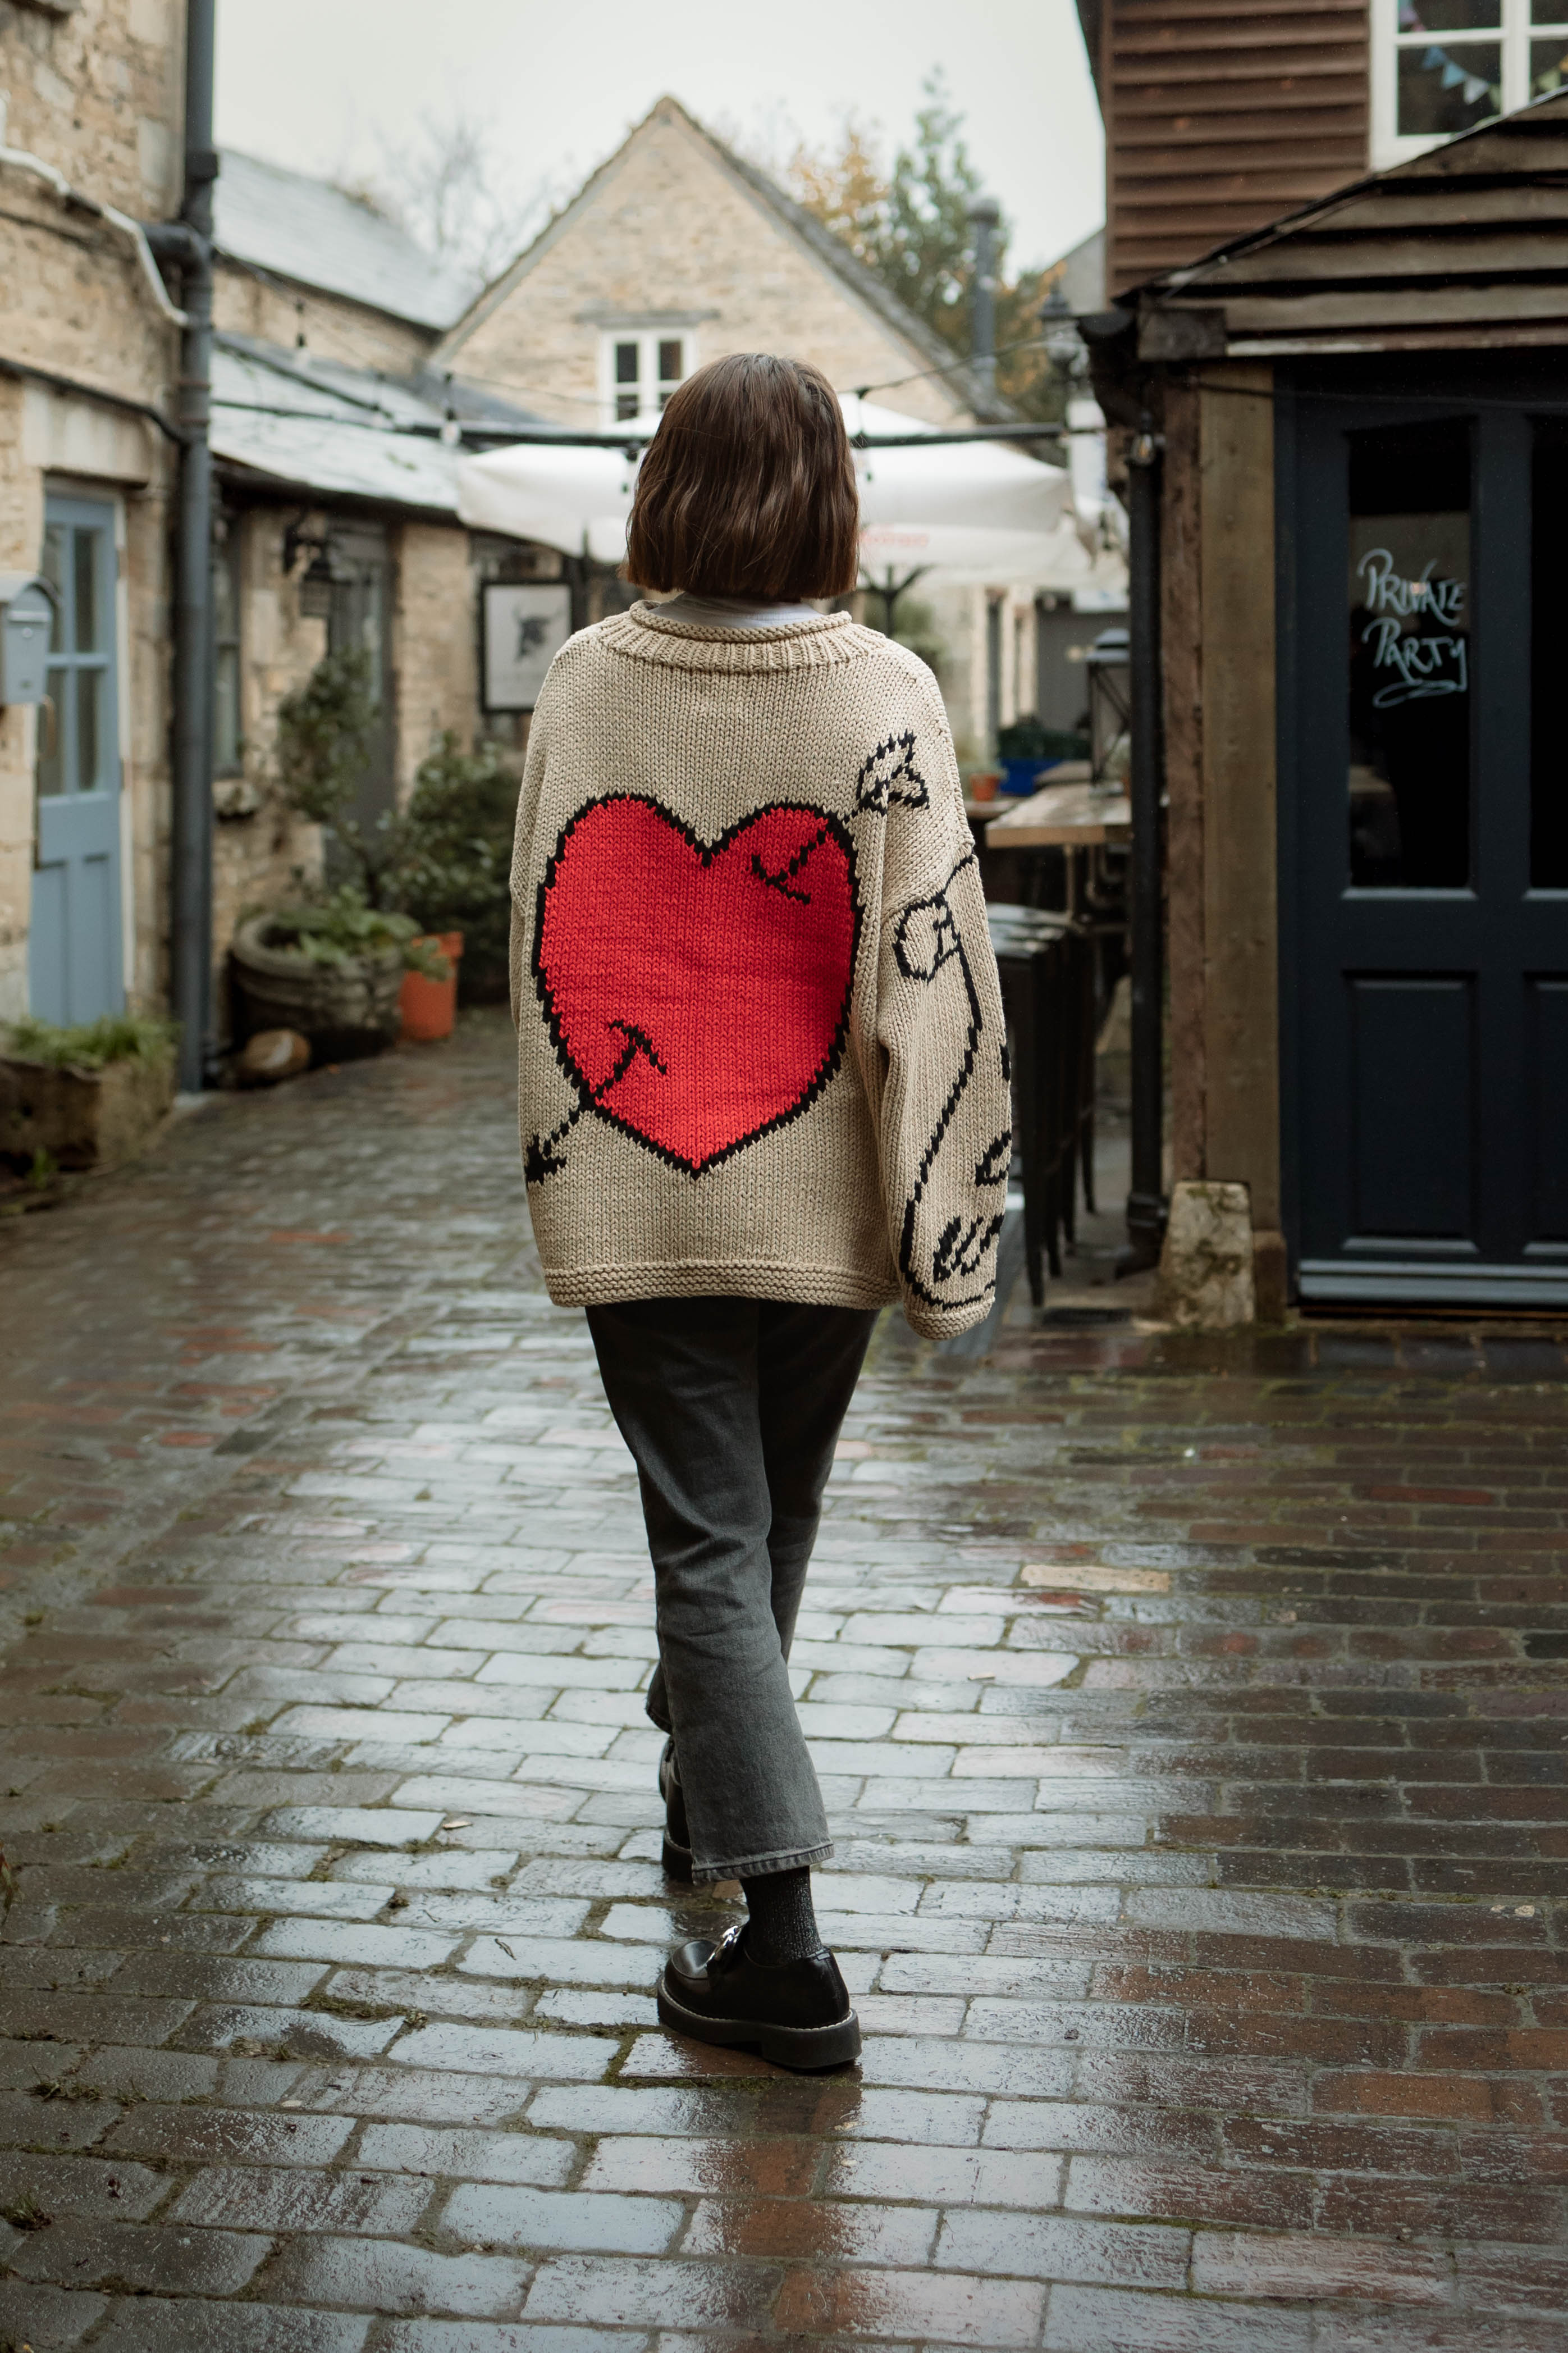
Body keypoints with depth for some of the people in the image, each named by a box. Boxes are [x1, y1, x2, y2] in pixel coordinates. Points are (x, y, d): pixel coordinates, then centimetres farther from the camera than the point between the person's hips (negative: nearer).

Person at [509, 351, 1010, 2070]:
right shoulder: (882, 693, -9)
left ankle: (783, 1942, -4)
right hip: (814, 1199, 0)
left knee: (705, 1535, 2)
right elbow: (924, 968, -12)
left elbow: (541, 944, 4)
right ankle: (708, 1792, 42)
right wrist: (942, 1224, -7)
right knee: (768, 1522, 21)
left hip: (631, 1197, 0)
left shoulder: (585, 683, -2)